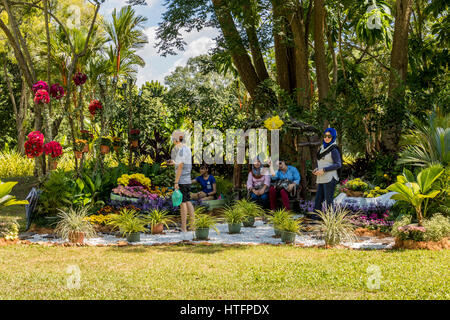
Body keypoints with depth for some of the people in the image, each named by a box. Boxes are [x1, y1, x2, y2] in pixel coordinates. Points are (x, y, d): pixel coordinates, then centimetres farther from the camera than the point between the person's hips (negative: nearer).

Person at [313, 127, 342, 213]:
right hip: (322, 179, 8)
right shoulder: (322, 148, 15)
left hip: (330, 179, -8)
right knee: (318, 201, 6)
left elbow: (338, 164, -14)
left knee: (328, 201, -5)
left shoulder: (334, 149, -8)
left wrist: (323, 170, -18)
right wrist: (316, 169, 4)